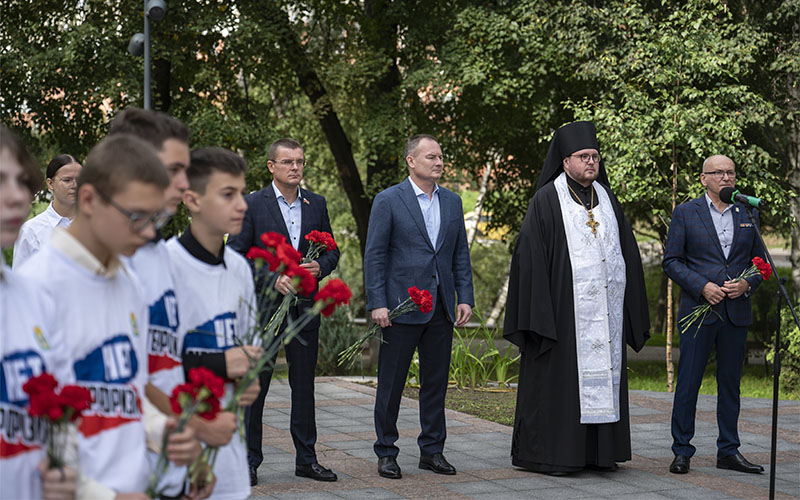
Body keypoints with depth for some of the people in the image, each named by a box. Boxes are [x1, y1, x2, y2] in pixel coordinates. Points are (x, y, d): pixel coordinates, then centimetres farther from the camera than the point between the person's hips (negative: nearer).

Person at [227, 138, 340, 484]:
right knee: (254, 384, -1)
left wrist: (320, 267, -7)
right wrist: (272, 279, -17)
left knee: (304, 384, 10)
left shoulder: (316, 204, 10)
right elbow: (236, 255, -7)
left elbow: (331, 250, 15)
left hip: (305, 307, 4)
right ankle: (248, 461, 8)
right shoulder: (252, 204, -4)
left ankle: (306, 459, 18)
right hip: (263, 307, -4)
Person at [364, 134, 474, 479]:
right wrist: (377, 303, -13)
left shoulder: (452, 201, 11)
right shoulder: (388, 200, -4)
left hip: (441, 307, 5)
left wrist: (465, 297, 4)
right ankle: (386, 453, 11)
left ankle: (432, 450, 18)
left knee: (436, 382, 9)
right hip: (401, 305, -5)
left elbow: (461, 254, 13)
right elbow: (374, 255, -6)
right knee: (391, 383, 2)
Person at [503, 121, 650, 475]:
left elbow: (627, 252, 16)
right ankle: (548, 453, 3)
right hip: (564, 307, -6)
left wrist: (631, 308, 10)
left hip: (604, 309, 6)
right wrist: (539, 311, -15)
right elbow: (531, 255, -8)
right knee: (558, 377, -4)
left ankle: (598, 452, 13)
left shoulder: (606, 199, 14)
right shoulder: (546, 200, -3)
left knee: (604, 373, 7)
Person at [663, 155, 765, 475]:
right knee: (688, 382, -2)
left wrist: (747, 284, -7)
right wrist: (702, 286, -13)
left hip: (737, 312, 3)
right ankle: (682, 451, 5)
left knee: (730, 383, 8)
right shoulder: (685, 213, 2)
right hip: (698, 309, -3)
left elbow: (759, 260, 14)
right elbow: (671, 261, -1)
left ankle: (728, 451, 16)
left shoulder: (748, 214, 11)